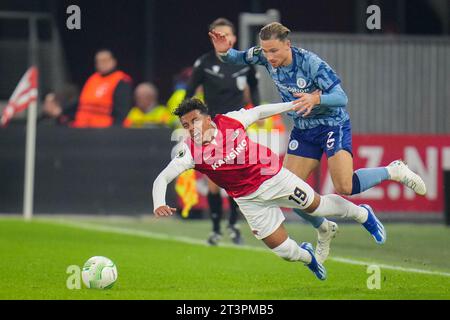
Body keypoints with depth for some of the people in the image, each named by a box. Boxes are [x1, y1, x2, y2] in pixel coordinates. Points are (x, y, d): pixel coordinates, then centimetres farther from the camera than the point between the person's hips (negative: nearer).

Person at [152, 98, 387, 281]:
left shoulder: (231, 121, -18)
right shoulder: (189, 151, -22)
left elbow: (258, 112, 1)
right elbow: (162, 178, -27)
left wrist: (291, 105, 6)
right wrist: (159, 206, -45)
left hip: (273, 177, 0)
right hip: (249, 198, 0)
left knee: (318, 206, 14)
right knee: (284, 251, 0)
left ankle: (363, 214, 45)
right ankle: (307, 256, 38)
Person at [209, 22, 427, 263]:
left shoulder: (310, 63, -27)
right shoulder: (265, 57, -12)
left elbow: (341, 97, -27)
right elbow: (235, 59, 4)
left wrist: (316, 99, -47)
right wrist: (224, 51, -20)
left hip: (333, 124, -6)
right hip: (303, 130, 6)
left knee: (344, 187, -22)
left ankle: (394, 171, 6)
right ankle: (324, 230, 25)